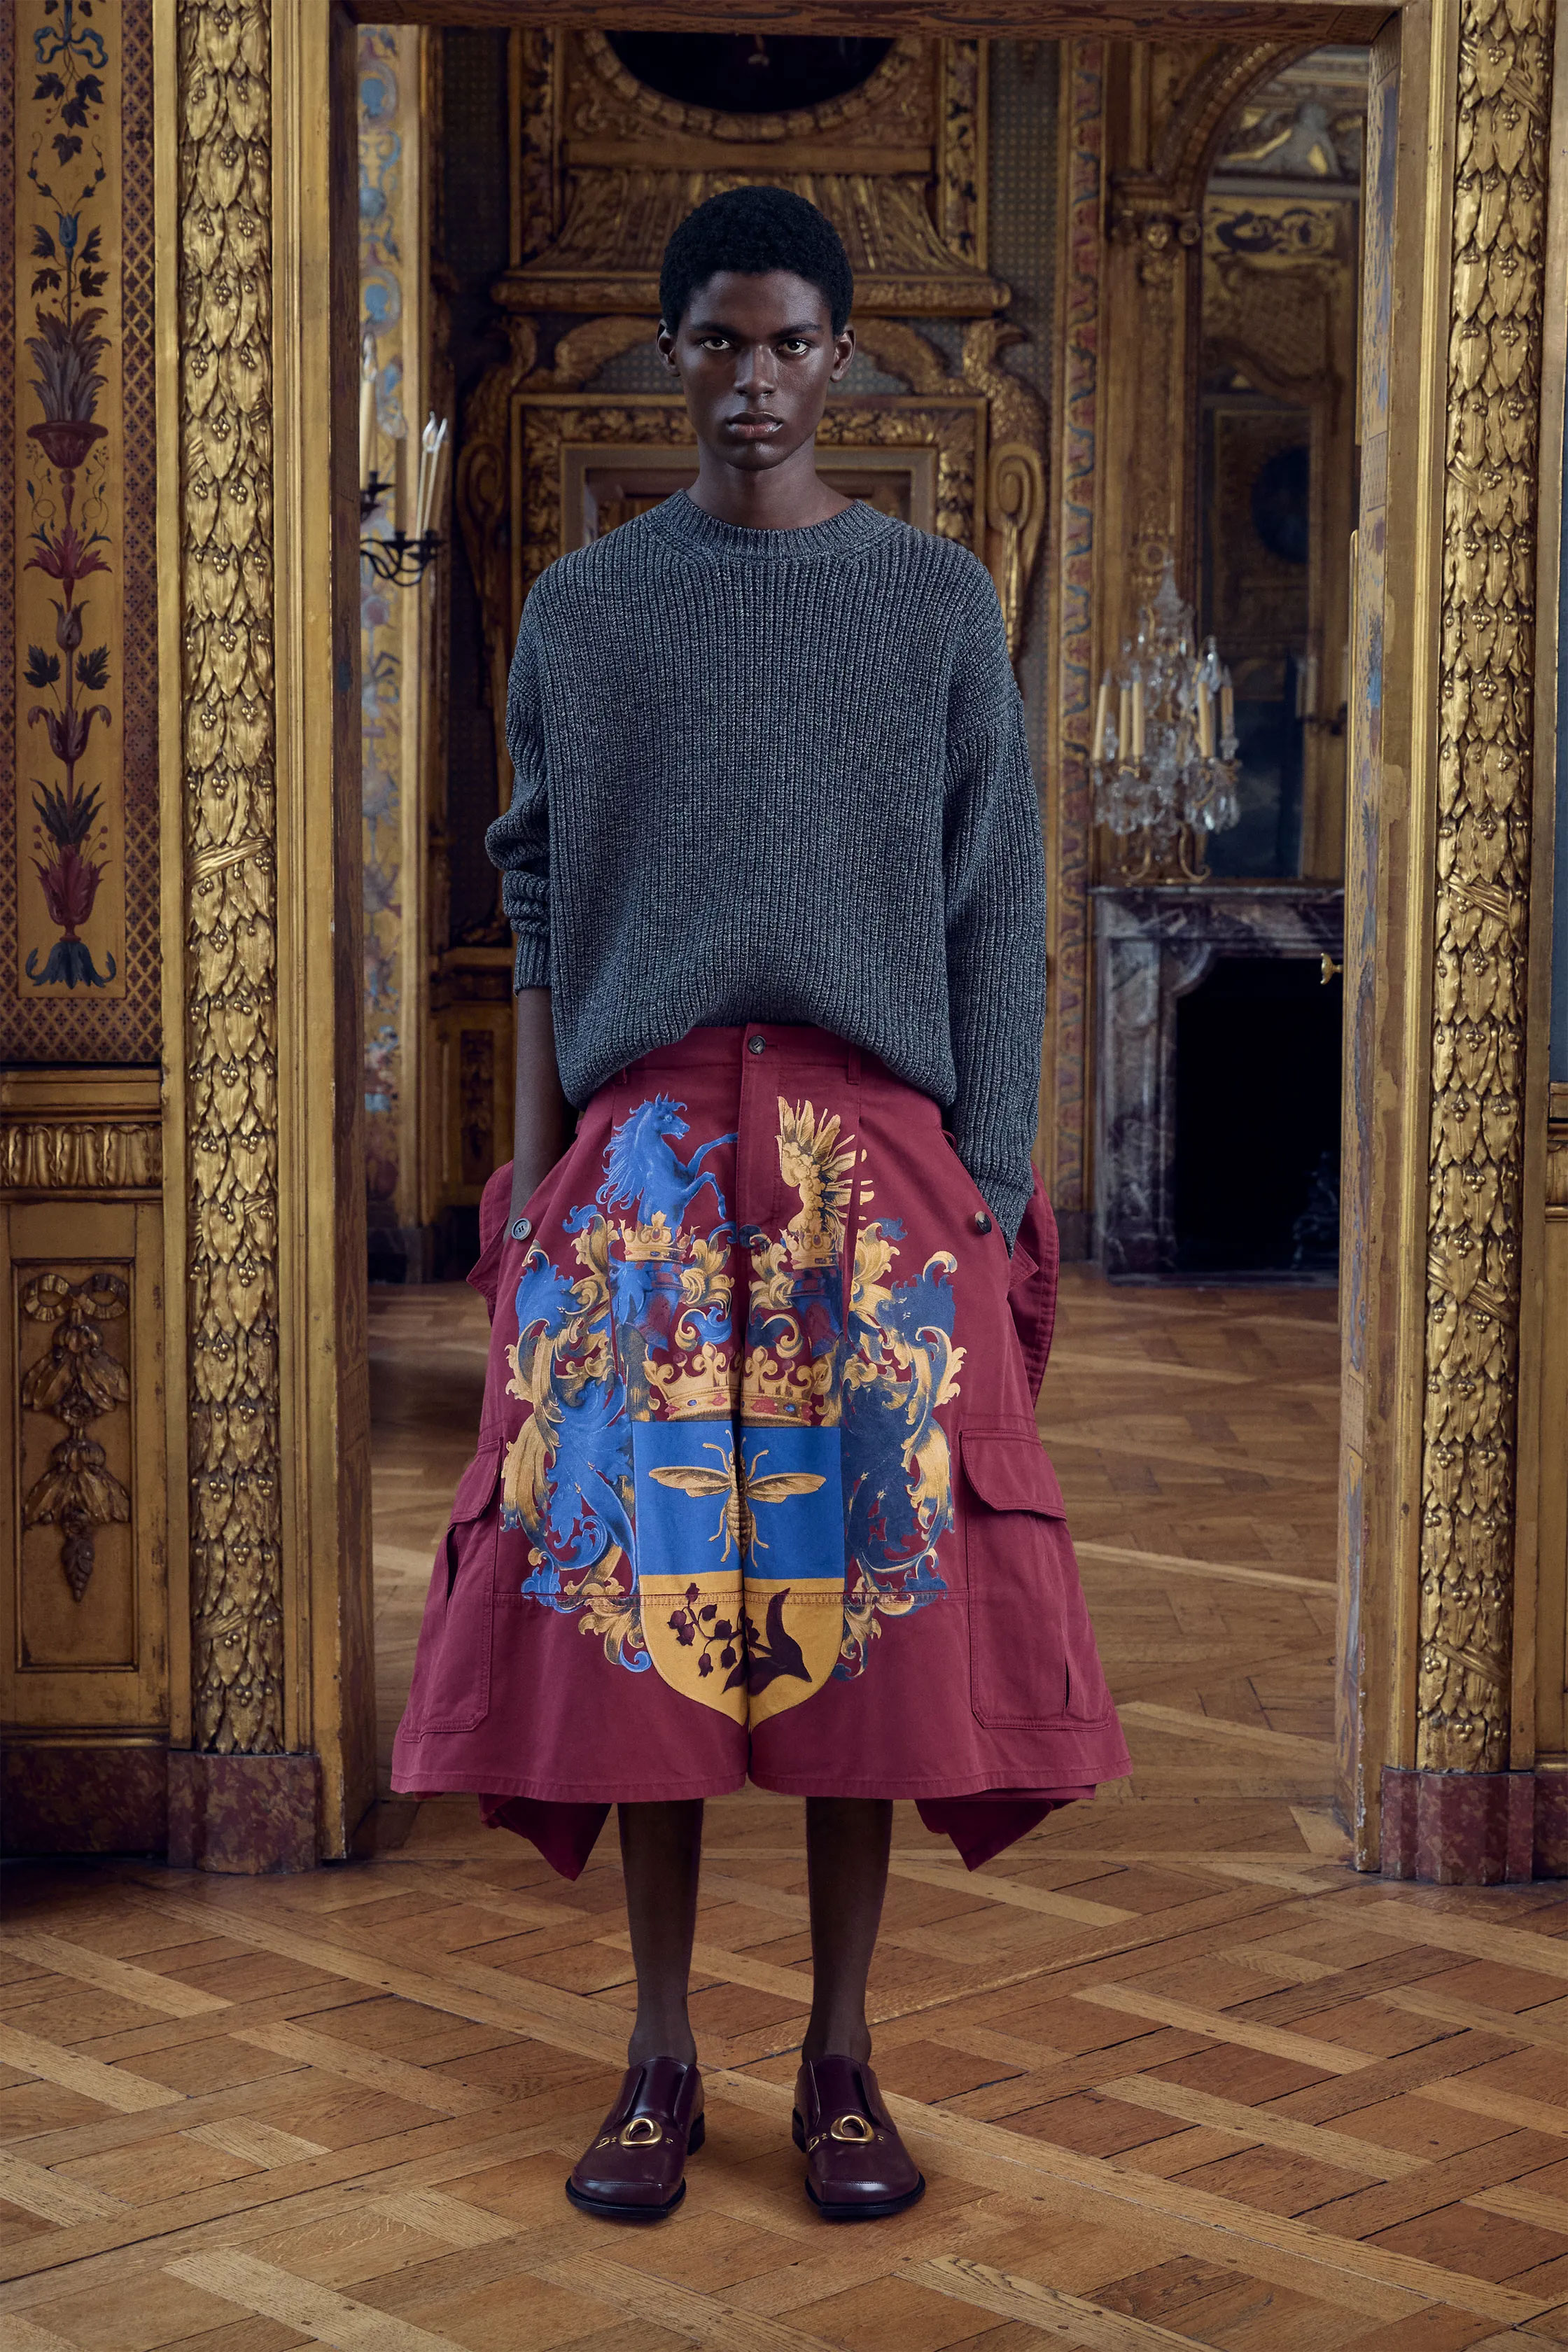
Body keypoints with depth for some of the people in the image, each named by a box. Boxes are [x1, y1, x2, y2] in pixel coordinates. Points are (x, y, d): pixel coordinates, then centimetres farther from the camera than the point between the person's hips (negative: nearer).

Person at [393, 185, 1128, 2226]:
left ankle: (842, 2059, 12)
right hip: (643, 1155, 1)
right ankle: (661, 2057, 12)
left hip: (872, 1153, -1)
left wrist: (992, 1187, -1)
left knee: (875, 1586, -1)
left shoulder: (938, 601, 6)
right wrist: (533, 1161, 3)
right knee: (634, 1583, 0)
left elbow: (996, 911, 5)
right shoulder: (581, 609, 9)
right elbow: (545, 907, 10)